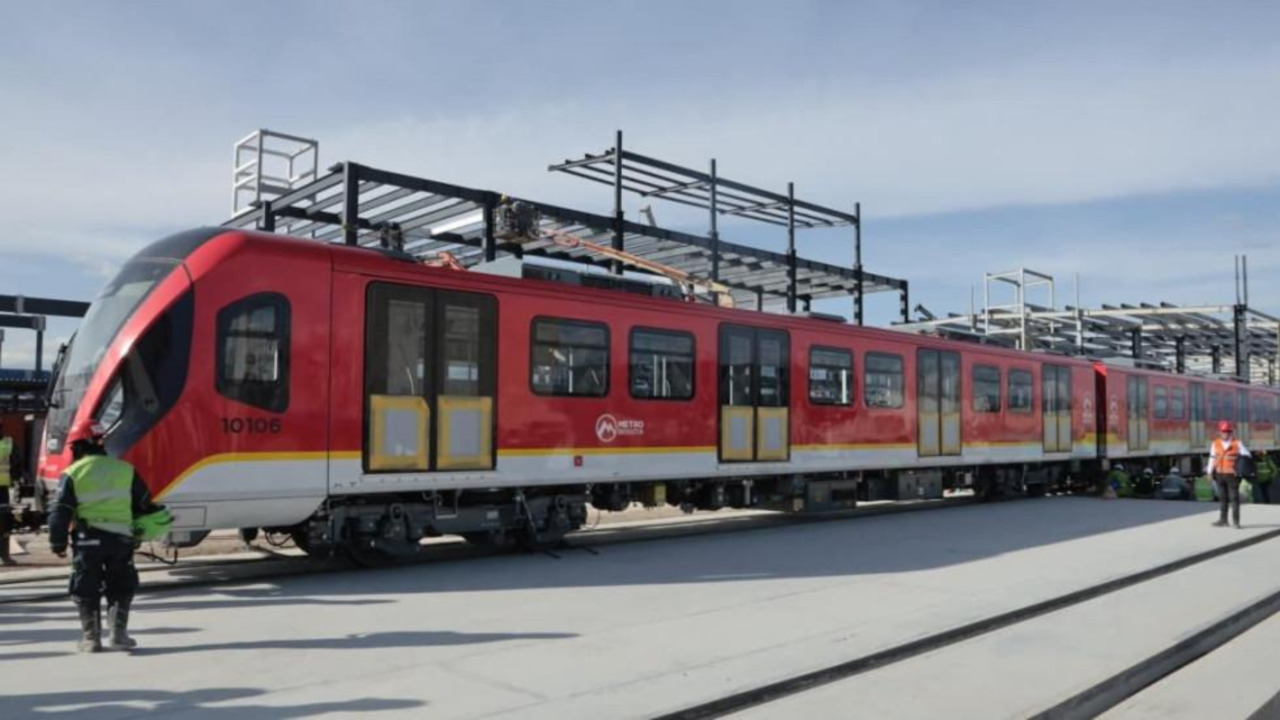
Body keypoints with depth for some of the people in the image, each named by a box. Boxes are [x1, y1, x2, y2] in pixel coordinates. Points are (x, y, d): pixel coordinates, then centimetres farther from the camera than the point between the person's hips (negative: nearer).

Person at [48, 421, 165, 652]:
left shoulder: (73, 473, 0)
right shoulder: (125, 470, 8)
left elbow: (60, 512, -3)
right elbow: (145, 505, 11)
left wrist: (57, 542, 6)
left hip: (87, 539, -1)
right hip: (121, 538, 2)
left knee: (86, 590, 11)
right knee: (121, 588, 12)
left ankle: (91, 637, 13)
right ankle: (118, 634, 7)